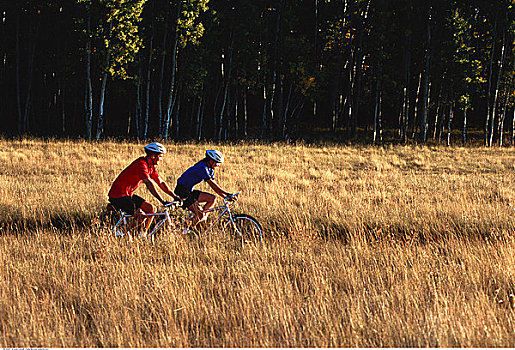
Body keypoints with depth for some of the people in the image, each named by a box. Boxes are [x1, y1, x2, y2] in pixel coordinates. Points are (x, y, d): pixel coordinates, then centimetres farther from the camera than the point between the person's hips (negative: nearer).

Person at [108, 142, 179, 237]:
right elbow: (149, 184, -30)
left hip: (128, 194, 10)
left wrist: (175, 196, 3)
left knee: (151, 209, 3)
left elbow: (161, 183, 12)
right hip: (118, 196, -10)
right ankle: (121, 233, -7)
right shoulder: (141, 164, -22)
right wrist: (162, 201, -33)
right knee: (141, 216, -21)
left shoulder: (150, 166, 8)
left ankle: (143, 235, 11)